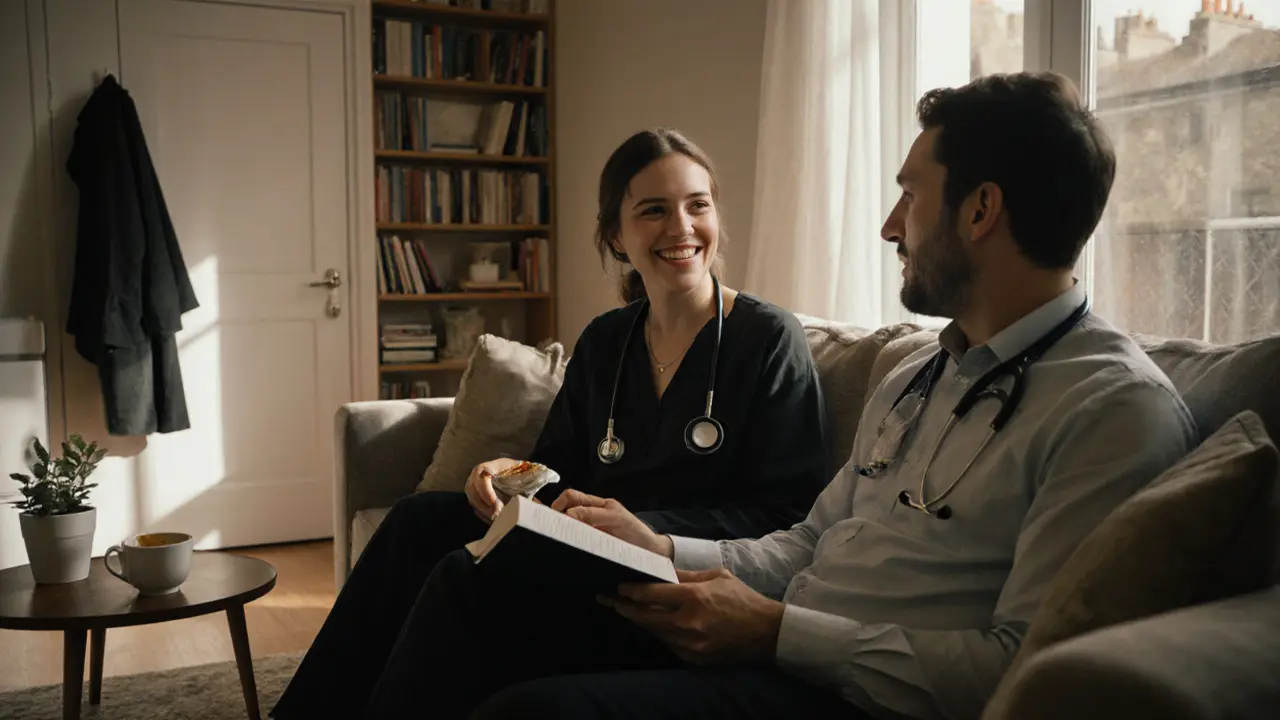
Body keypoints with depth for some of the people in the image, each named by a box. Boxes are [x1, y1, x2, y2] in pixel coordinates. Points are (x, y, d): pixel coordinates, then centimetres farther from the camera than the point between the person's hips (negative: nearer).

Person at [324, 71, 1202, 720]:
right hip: (769, 637, 9)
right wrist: (663, 550, 4)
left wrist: (780, 631, -19)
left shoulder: (1119, 408, -12)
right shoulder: (915, 376, 16)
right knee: (475, 583, 1)